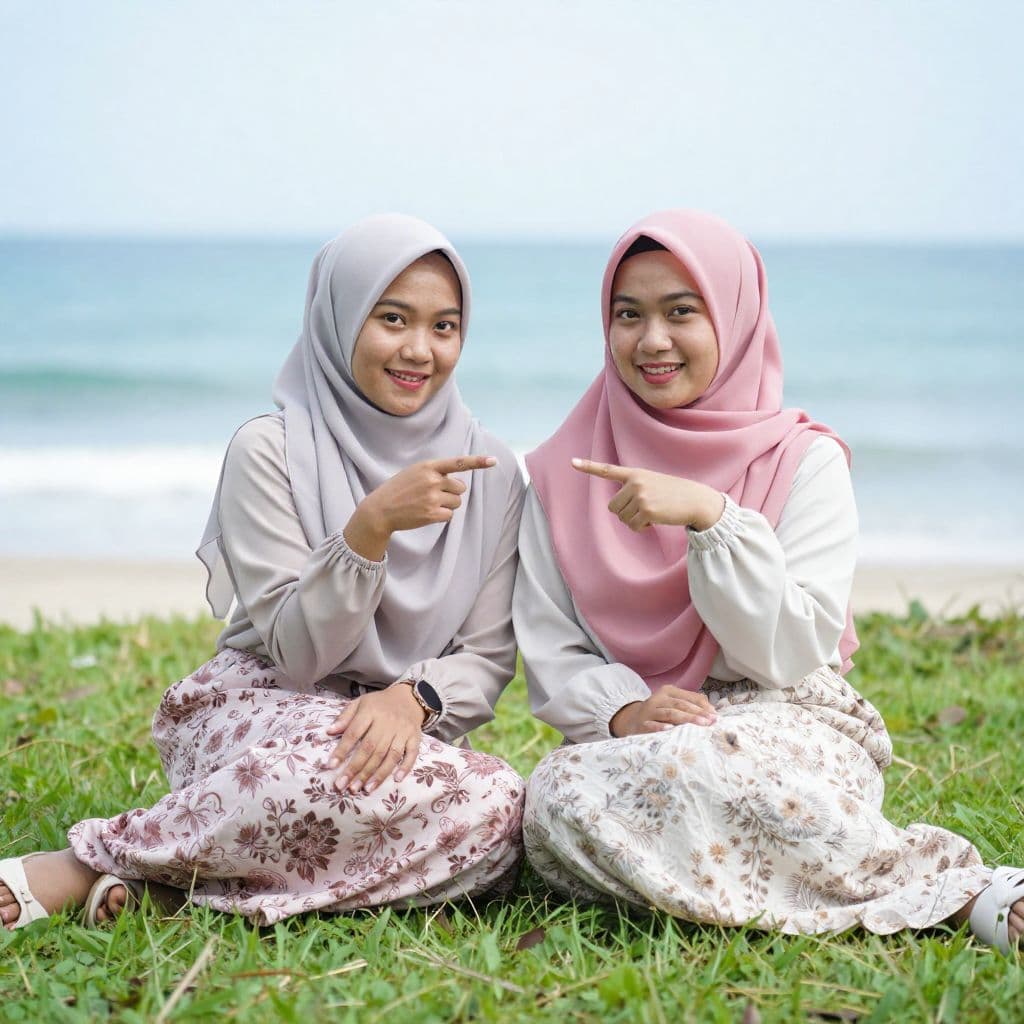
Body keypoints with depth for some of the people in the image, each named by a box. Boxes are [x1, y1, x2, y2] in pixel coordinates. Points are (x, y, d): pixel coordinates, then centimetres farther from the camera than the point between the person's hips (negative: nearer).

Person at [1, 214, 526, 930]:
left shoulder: (489, 473, 4)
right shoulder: (270, 452, -8)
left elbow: (488, 656, 1)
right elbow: (297, 654, -13)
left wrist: (413, 697, -21)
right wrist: (372, 524, -28)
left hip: (403, 729, 5)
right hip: (262, 710, -4)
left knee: (502, 810, -32)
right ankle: (86, 864, -21)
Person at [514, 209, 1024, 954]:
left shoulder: (803, 461, 0)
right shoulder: (565, 473, 9)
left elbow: (793, 653, -10)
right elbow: (550, 650, 5)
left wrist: (710, 515, -21)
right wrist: (621, 710, -16)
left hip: (786, 729, -3)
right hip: (628, 741, 3)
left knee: (689, 769, -39)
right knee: (558, 797, -33)